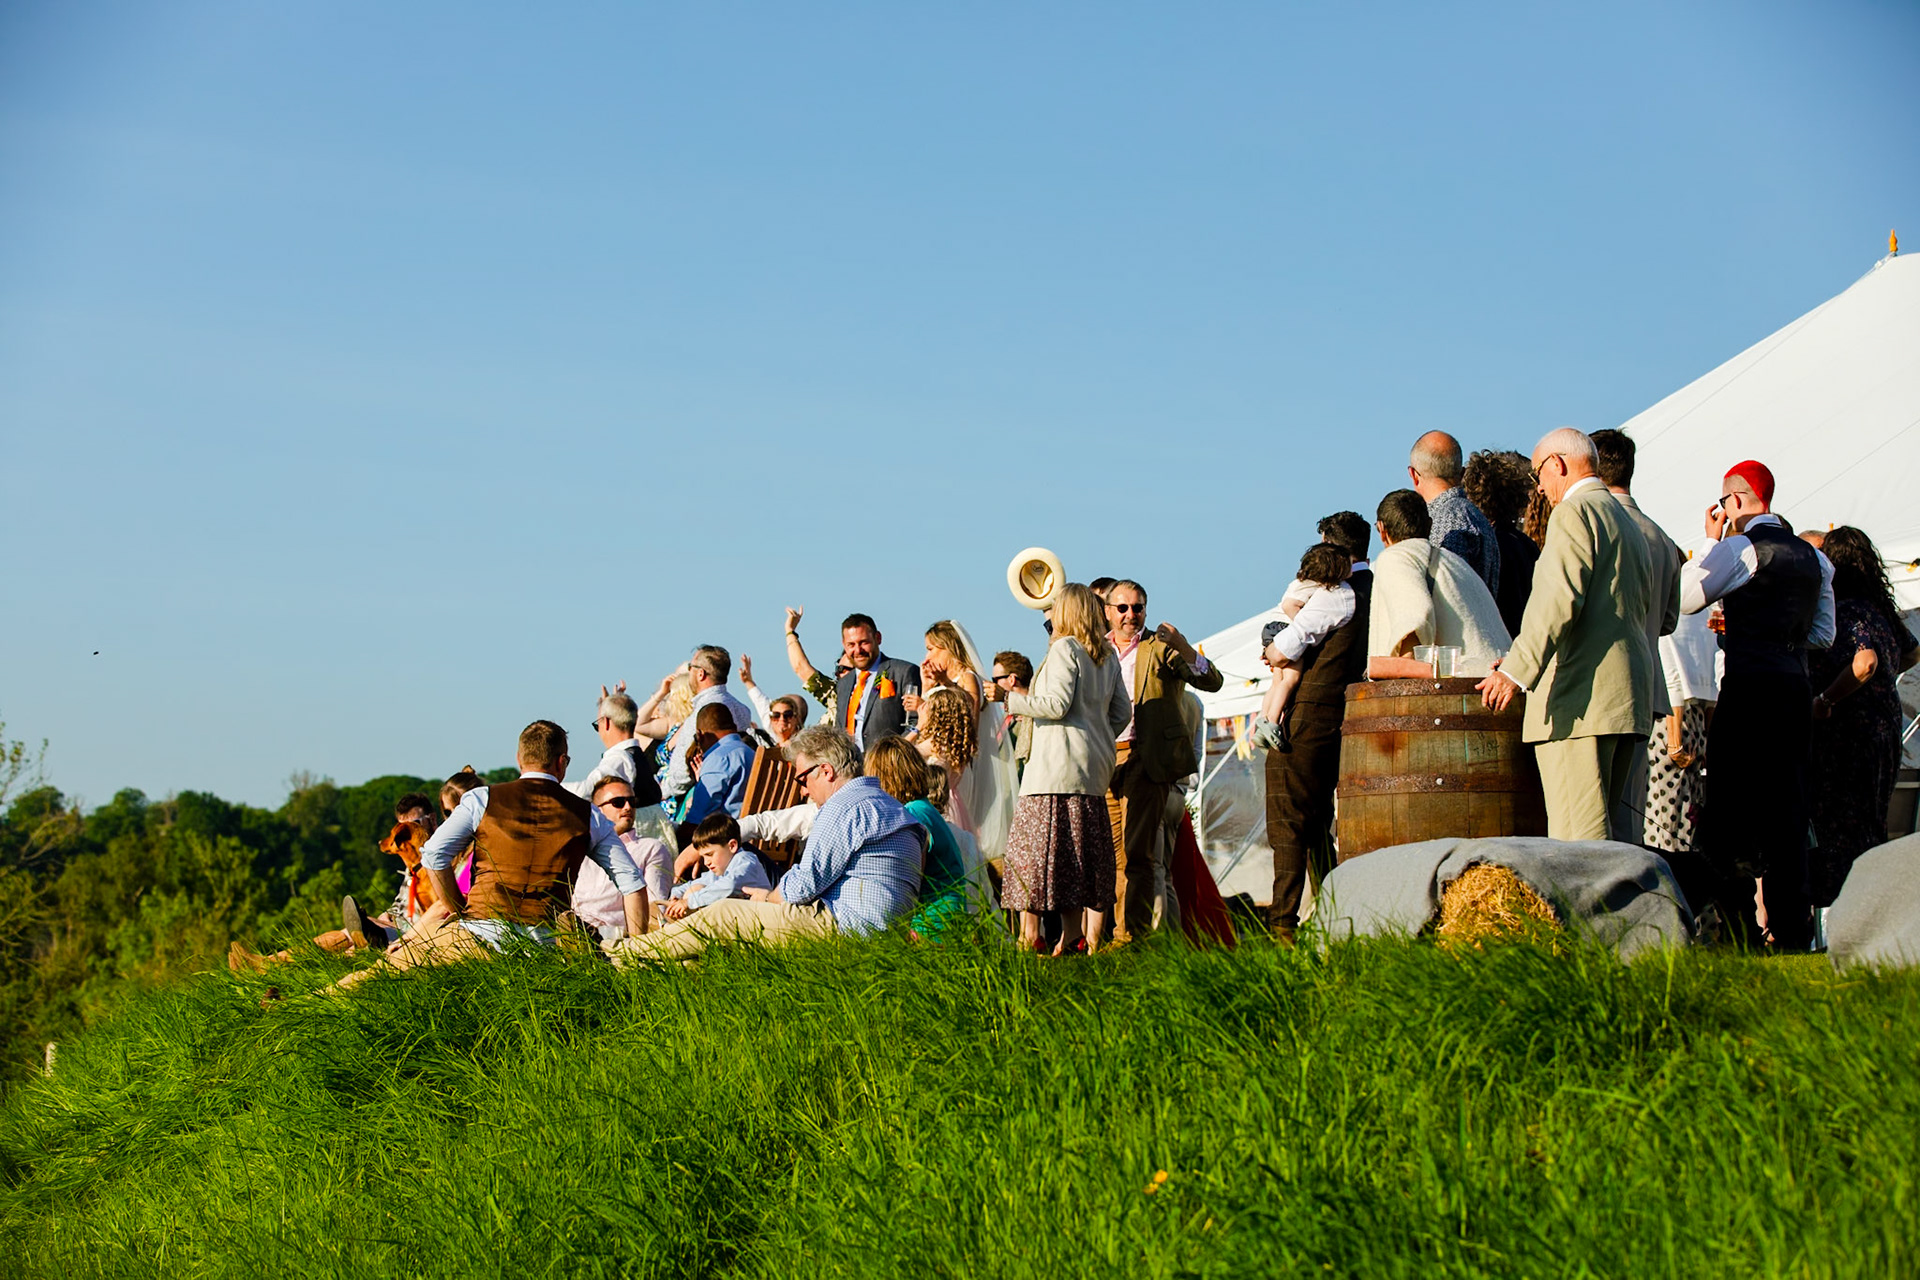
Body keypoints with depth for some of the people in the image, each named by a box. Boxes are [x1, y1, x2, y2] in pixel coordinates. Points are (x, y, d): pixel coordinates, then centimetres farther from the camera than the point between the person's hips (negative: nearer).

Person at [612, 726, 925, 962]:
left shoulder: (845, 808, -13)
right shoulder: (887, 803, 21)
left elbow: (805, 884, -16)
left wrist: (768, 897, 5)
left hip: (845, 924, -10)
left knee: (724, 916, -2)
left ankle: (622, 953, 6)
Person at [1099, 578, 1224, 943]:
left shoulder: (1161, 647, 4)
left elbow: (1212, 681, -7)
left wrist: (1184, 648, -22)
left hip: (1144, 759, -4)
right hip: (1104, 760, 4)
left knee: (1137, 852, -8)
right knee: (1111, 853, 3)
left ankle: (1131, 934, -7)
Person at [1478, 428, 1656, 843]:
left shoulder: (1574, 513, -5)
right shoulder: (1627, 524, 26)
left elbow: (1558, 600, -18)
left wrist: (1517, 670, -25)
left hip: (1580, 697, -10)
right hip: (1630, 697, 10)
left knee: (1579, 841, -13)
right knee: (1601, 831, 10)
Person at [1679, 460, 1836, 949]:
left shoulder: (1740, 548, -8)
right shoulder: (1813, 558, 15)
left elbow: (1683, 598, -9)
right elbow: (1823, 634, 20)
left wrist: (1710, 542, 0)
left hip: (1750, 688, -7)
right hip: (1796, 686, 7)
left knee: (1731, 807, -4)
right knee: (1784, 806, 10)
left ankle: (1744, 930, -9)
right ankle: (1790, 928, 10)